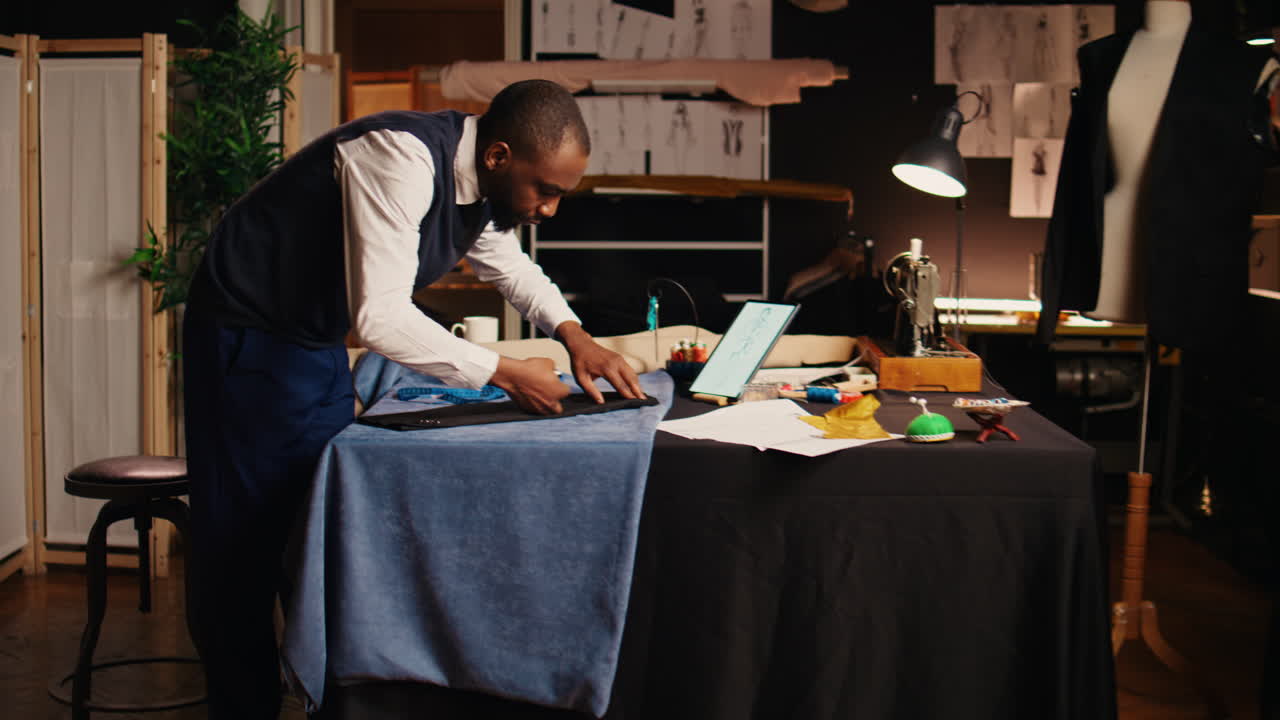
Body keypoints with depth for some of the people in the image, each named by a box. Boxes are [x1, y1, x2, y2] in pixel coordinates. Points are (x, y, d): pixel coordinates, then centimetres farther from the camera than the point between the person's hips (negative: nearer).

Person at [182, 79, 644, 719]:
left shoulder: (483, 184, -4)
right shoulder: (402, 160, -31)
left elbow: (512, 268, 16)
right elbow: (380, 316, -36)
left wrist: (573, 334, -2)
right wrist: (503, 373, -29)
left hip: (318, 342, 9)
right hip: (248, 341, -8)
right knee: (245, 547, -2)